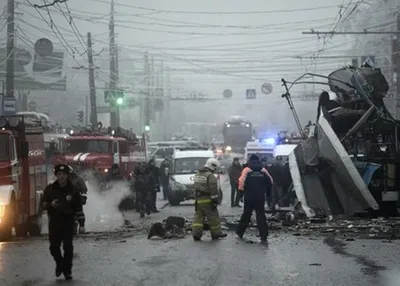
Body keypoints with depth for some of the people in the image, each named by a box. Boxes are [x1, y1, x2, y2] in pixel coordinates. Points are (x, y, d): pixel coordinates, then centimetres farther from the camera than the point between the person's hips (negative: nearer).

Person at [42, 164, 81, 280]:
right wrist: (51, 204, -16)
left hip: (68, 221, -1)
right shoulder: (50, 189, 2)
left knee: (68, 247, -2)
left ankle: (67, 271, 8)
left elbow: (78, 207, 1)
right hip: (54, 221, 1)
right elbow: (44, 205, 5)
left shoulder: (73, 190, -1)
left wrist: (72, 201, -19)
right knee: (54, 247, 1)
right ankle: (60, 264, 28)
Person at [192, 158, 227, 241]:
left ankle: (196, 234, 1)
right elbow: (213, 190, -18)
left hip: (198, 200, 7)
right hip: (207, 200, -7)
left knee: (198, 217, 9)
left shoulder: (197, 175, 13)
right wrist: (214, 201, -16)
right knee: (213, 218, 4)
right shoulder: (211, 176, -14)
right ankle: (216, 233, 11)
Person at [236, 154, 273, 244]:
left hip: (249, 197, -1)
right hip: (260, 198, 1)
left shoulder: (246, 170, -5)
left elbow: (241, 182, -15)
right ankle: (264, 237, -6)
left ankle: (240, 232, 27)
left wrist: (242, 190, 1)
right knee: (261, 216, 2)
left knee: (246, 215, 15)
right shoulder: (263, 170, 2)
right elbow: (270, 182, 4)